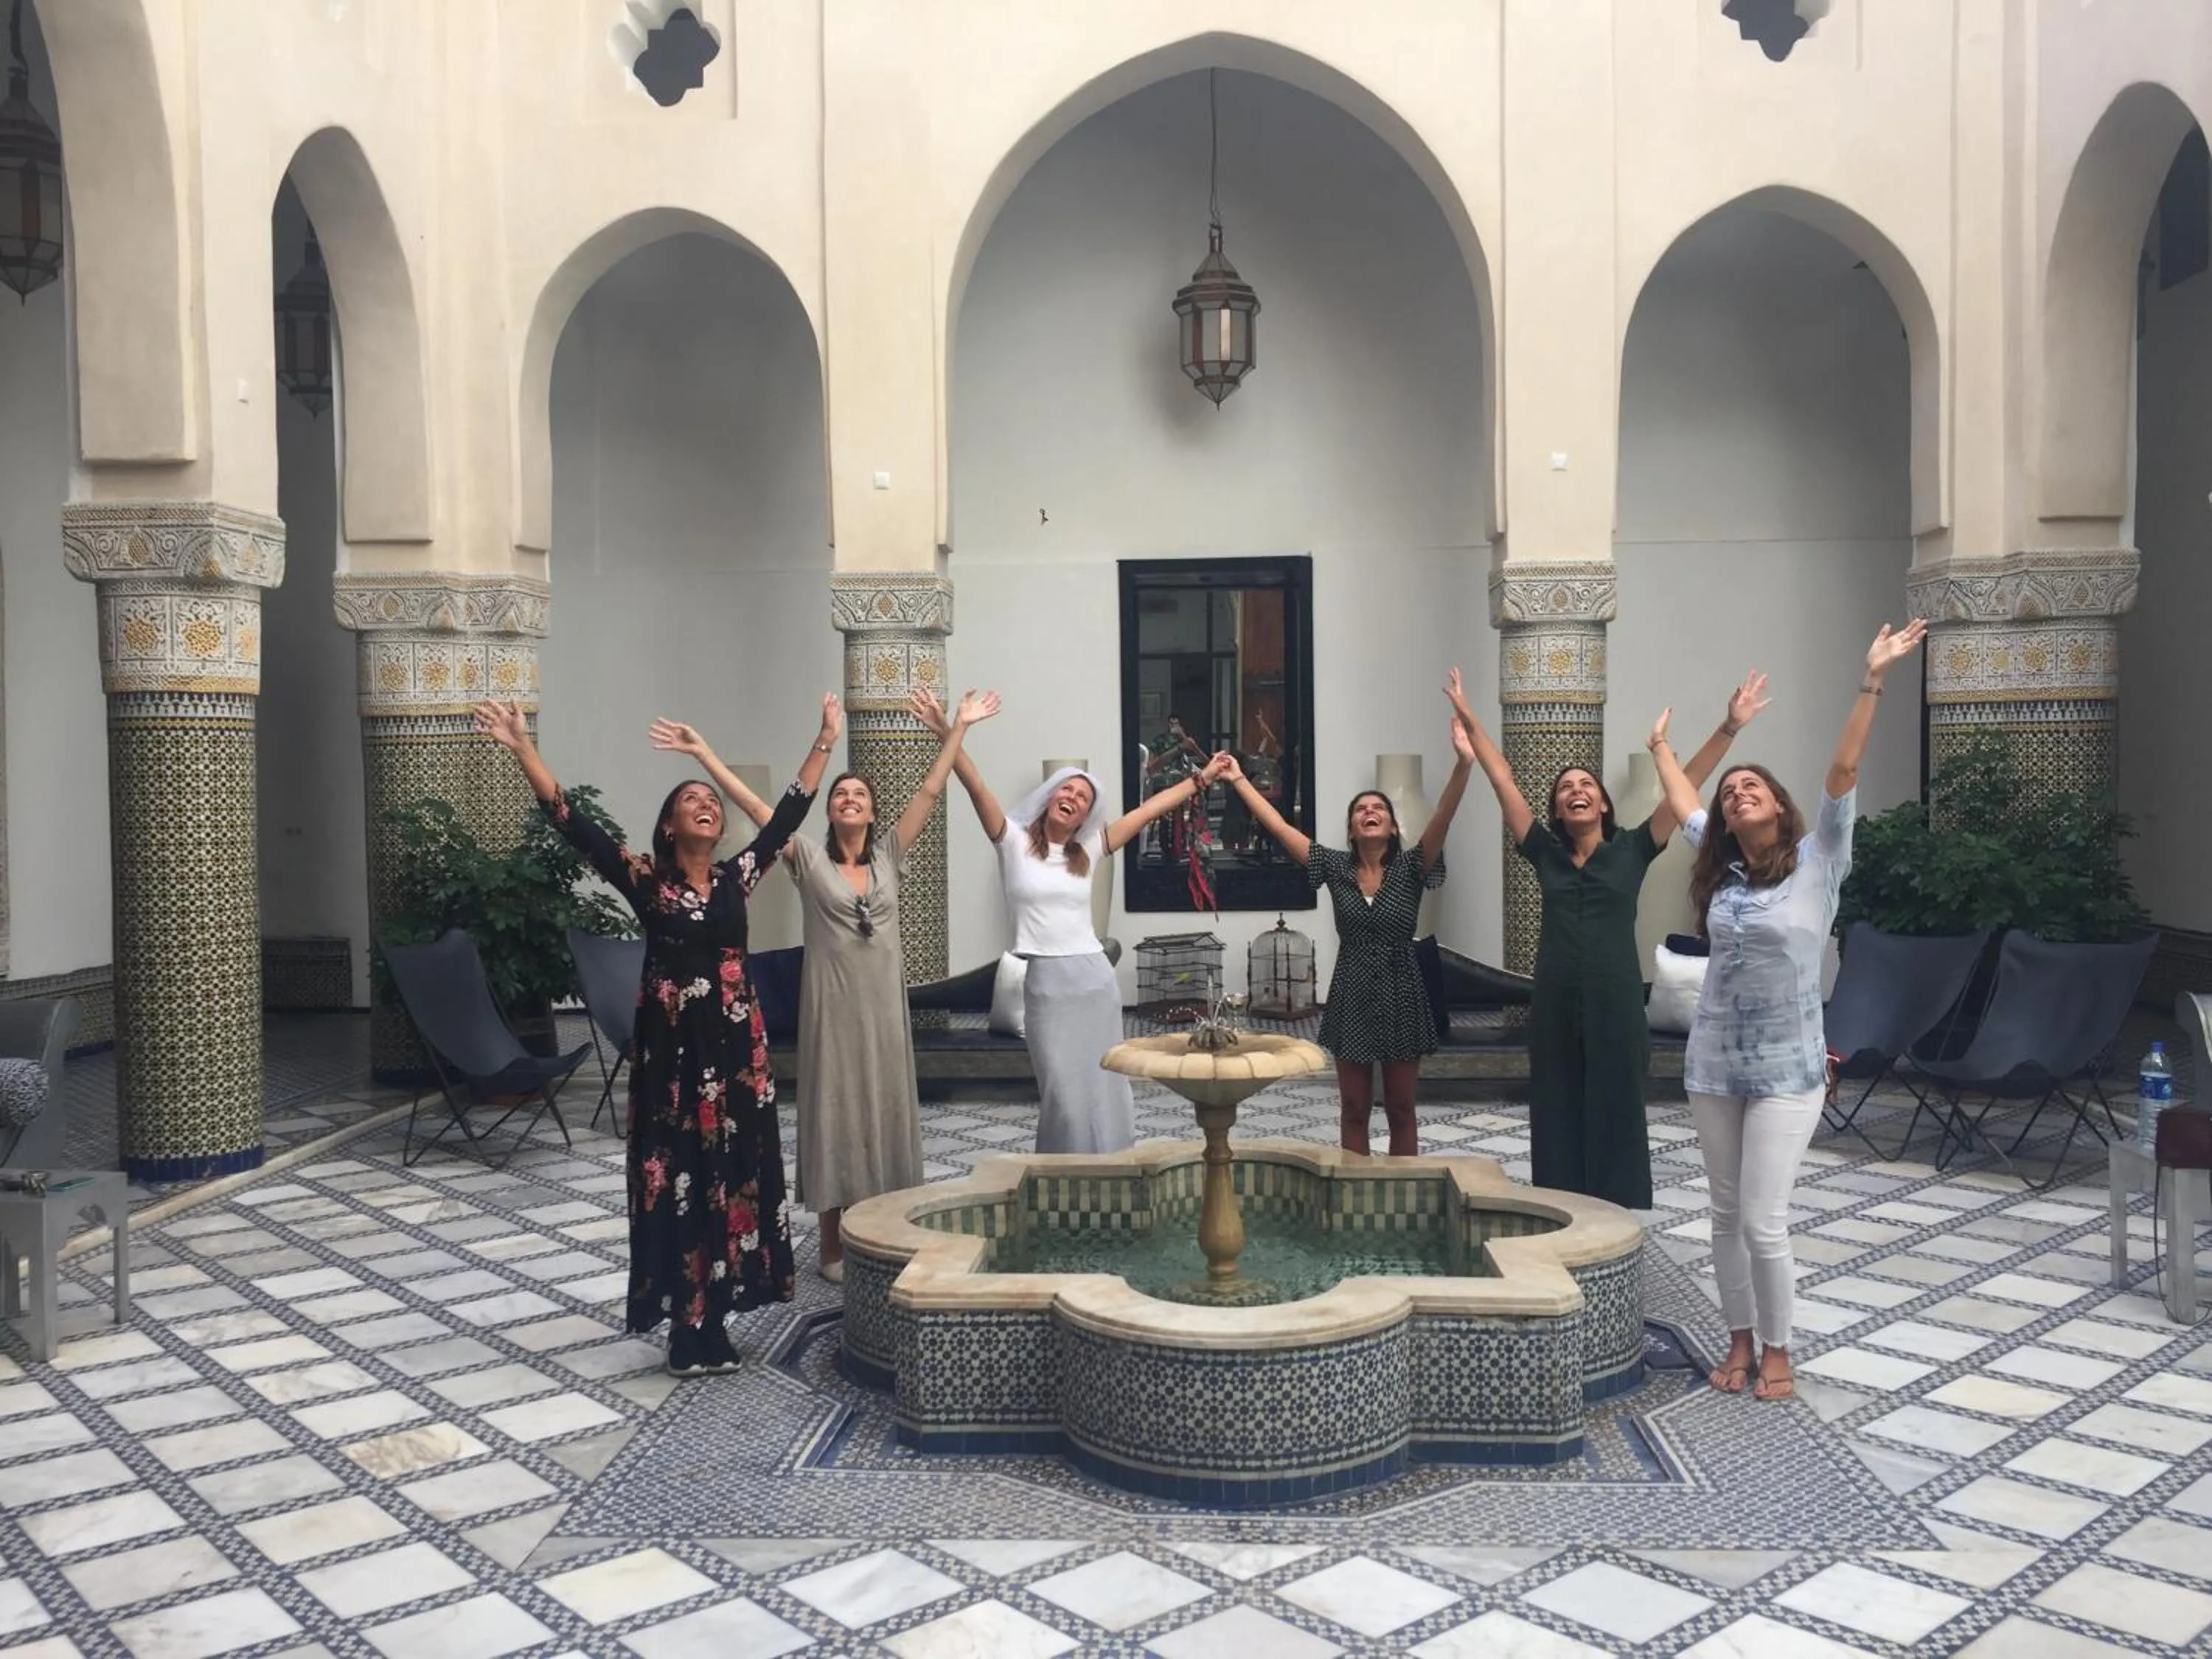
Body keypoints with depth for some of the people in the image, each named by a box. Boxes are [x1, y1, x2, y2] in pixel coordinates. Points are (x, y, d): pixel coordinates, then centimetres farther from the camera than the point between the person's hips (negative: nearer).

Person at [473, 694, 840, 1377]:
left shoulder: (737, 875, 7)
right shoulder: (645, 879, -3)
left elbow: (789, 814, 9)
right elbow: (573, 823, -10)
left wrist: (825, 741, 8)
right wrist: (521, 747, -18)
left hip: (734, 1042, 4)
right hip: (672, 1045, -4)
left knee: (733, 1170, 6)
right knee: (677, 1177, 0)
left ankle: (709, 1321, 18)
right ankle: (692, 1325, 8)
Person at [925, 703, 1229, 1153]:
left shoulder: (1088, 851, 9)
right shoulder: (1014, 841, 2)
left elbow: (1149, 811, 12)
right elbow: (977, 788, -11)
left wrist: (1201, 778, 14)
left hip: (1094, 980, 3)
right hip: (1045, 984, -3)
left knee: (1103, 1090, 9)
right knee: (1065, 1094, -1)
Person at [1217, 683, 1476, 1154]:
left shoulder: (1410, 867, -6)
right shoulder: (1336, 866, 0)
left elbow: (1442, 818, -21)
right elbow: (1279, 826, -1)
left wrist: (1464, 763, -36)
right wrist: (1239, 780, -2)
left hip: (1401, 993, -1)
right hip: (1351, 994, 1)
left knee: (1400, 1109, 8)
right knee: (1354, 1110, 9)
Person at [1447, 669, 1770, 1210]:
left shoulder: (1632, 850, 3)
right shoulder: (1545, 852, 7)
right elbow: (1504, 782, 7)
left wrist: (1730, 726, -7)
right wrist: (1470, 721, 8)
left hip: (1615, 1004, -2)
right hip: (1555, 1006, 2)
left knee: (1615, 1116, 5)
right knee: (1558, 1118, 8)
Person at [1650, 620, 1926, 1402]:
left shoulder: (1816, 861, -5)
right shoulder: (1720, 869, 6)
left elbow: (1843, 773, -14)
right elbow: (1683, 804, 22)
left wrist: (1873, 682, -21)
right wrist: (1661, 747, 34)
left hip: (1786, 1071, -4)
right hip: (1713, 1065, 4)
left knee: (1764, 1220, -4)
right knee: (1727, 1214, 10)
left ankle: (1776, 1350, 15)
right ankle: (1740, 1341, 24)